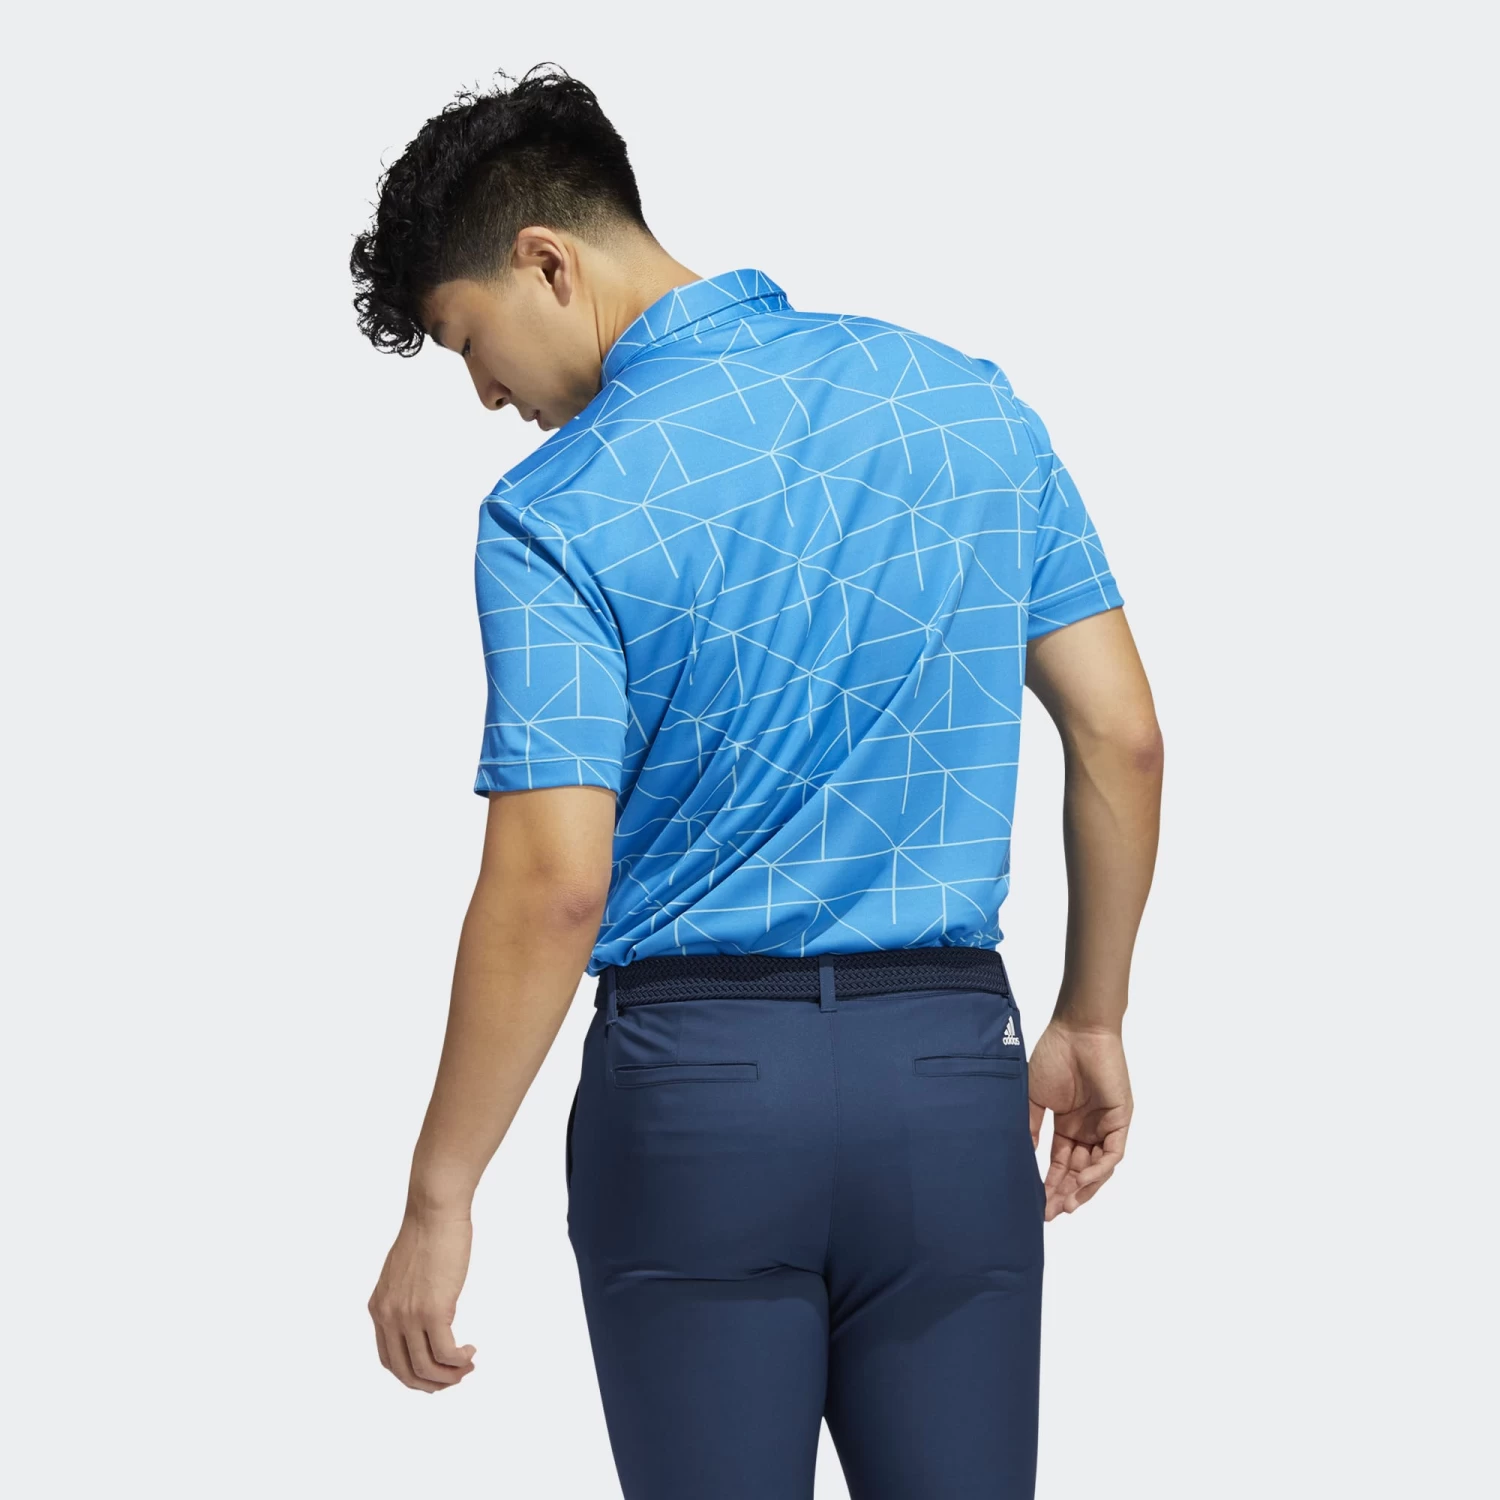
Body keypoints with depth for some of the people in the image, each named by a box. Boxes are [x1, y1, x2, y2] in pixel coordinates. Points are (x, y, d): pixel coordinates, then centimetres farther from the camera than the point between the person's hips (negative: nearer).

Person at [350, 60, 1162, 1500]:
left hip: (694, 1079, -4)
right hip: (952, 1059, 4)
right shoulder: (967, 396, 4)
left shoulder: (558, 512, -10)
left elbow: (553, 889, -15)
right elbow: (1122, 739, 5)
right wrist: (1090, 1023, 16)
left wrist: (437, 1201, -7)